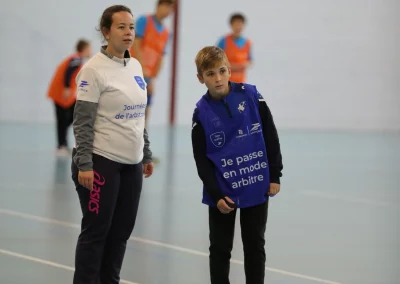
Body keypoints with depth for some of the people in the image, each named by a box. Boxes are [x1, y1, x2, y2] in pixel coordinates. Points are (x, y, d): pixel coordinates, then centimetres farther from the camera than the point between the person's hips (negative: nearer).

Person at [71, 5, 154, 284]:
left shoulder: (135, 66, 11)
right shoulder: (94, 69, -11)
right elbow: (82, 121, -14)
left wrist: (147, 155, 18)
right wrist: (84, 165, -19)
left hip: (131, 164, 7)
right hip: (101, 162, -7)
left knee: (121, 231, 10)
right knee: (96, 231, -2)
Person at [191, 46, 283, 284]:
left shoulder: (251, 96, -7)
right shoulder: (202, 112, -8)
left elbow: (271, 137, -1)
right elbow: (201, 160, -6)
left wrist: (275, 176, -2)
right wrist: (217, 195, -12)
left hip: (257, 187, 0)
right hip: (222, 192, 0)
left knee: (255, 246, 10)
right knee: (220, 248, 9)